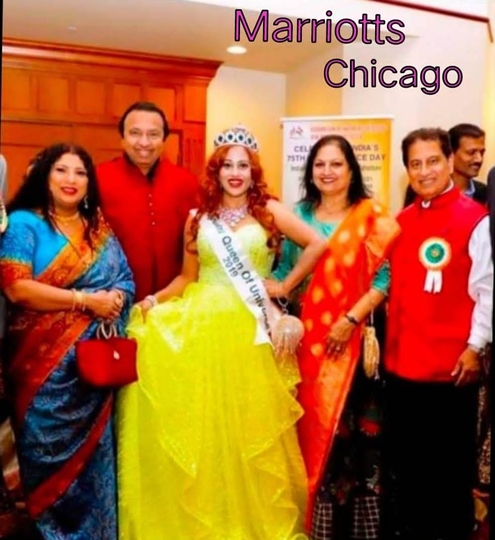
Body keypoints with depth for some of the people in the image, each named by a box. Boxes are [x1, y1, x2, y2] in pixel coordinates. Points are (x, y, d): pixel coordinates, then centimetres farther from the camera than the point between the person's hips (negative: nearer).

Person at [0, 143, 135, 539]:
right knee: (52, 450, 4)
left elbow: (126, 281, 9)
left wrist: (116, 298, -15)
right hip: (44, 363, -4)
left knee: (94, 449, 10)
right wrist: (88, 300, -14)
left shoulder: (100, 228, 13)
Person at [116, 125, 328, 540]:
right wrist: (154, 301, -6)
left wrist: (287, 285, 0)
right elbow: (187, 278, 9)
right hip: (200, 326, 2)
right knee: (199, 424, 4)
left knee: (249, 424, 5)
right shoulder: (199, 217, 10)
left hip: (248, 328, -1)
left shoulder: (268, 211, 4)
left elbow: (318, 244, 0)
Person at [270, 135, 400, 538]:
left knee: (350, 427, 1)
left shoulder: (371, 217, -1)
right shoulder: (299, 215, 10)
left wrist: (350, 319, -15)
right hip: (307, 337, 3)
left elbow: (384, 279, -7)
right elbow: (284, 272, 11)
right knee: (309, 423, 8)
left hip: (353, 337, -3)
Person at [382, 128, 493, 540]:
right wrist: (386, 343, 12)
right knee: (402, 462, 18)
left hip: (452, 365, -6)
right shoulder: (401, 221, 11)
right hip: (402, 364, 6)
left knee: (450, 464, 9)